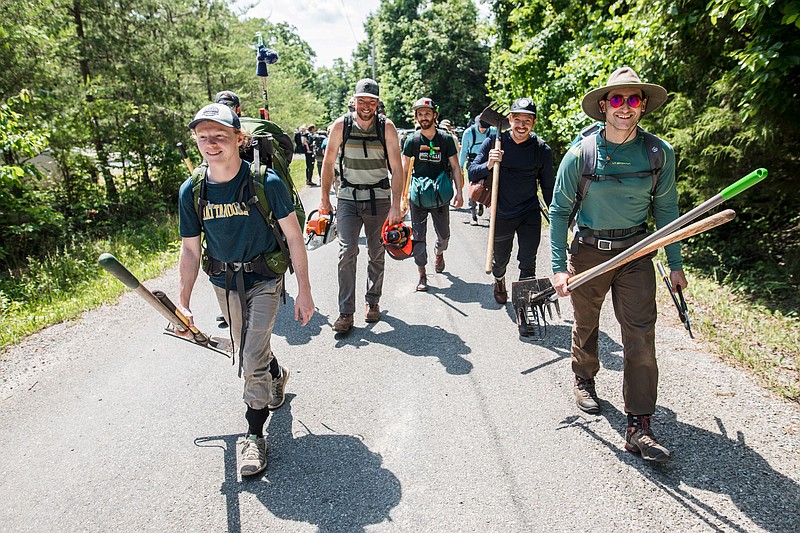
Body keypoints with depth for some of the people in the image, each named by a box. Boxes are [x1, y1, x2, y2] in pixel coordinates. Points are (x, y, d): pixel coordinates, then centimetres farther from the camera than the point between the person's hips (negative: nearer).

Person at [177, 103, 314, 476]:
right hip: (224, 283, 4)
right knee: (250, 350, 21)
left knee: (253, 361, -9)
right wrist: (183, 303, -3)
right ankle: (277, 375, 55)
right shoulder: (191, 191, -8)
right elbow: (190, 250, 0)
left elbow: (294, 237, -12)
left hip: (264, 280, -4)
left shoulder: (266, 183, -18)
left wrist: (304, 291, -12)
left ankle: (255, 435, 11)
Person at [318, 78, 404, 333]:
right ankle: (346, 312, -5)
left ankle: (373, 302, 26)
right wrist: (324, 198, 5)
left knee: (377, 254, 9)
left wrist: (395, 206, -13)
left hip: (379, 199, 1)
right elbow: (328, 164, 6)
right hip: (348, 198, 0)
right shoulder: (341, 125, -2)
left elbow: (397, 169, -7)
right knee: (347, 252, -10)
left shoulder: (386, 127, -4)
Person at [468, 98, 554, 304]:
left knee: (528, 265, -5)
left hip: (530, 215, 0)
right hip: (501, 214, 1)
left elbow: (548, 188, 2)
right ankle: (499, 280, 52)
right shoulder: (494, 142, -9)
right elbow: (472, 174, -8)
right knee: (500, 259, 19)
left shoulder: (542, 150, -7)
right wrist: (488, 165, -28)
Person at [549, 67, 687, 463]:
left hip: (636, 252, 1)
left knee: (641, 336, -5)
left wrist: (675, 263, 7)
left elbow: (666, 208, 6)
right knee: (586, 324, 16)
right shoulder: (580, 154, -11)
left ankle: (639, 426, 4)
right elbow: (560, 210, -5)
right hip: (588, 251, -1)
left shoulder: (660, 153, -5)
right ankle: (584, 379, 45)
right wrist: (559, 266, -10)